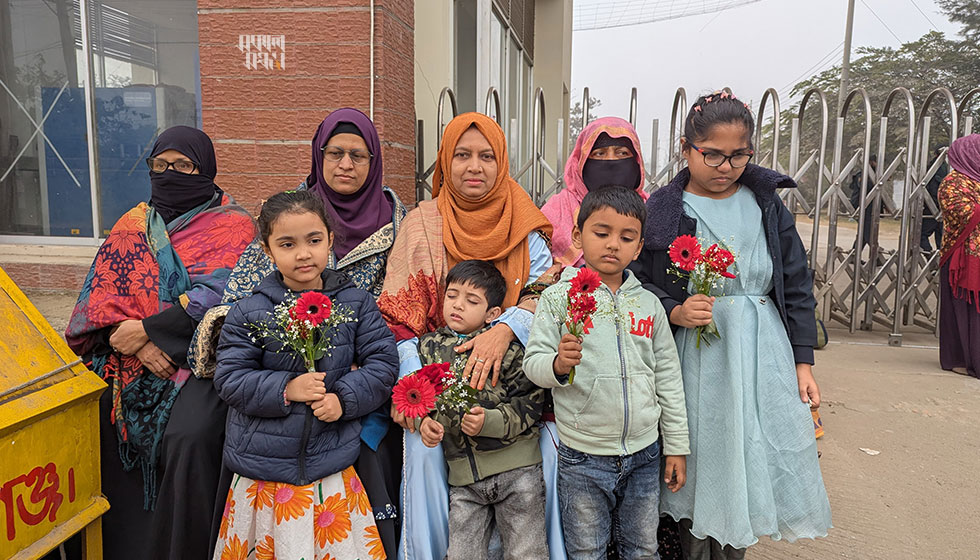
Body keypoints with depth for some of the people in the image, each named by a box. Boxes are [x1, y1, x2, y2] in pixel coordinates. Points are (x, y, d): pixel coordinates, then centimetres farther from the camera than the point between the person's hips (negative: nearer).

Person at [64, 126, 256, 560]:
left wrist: (147, 329, -15)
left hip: (198, 357, -5)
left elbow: (219, 294, -11)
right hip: (129, 359, 5)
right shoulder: (134, 223, 16)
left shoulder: (232, 225, 2)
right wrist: (134, 340, -11)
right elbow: (100, 292, 7)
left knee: (187, 435, -26)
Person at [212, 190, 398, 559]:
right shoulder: (249, 313, -4)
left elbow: (383, 363, -2)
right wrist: (286, 390, -18)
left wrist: (344, 397, -16)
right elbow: (229, 379, -4)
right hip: (262, 472, 0)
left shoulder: (356, 304, -1)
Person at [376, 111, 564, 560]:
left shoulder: (525, 226, 5)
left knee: (550, 444, -18)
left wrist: (504, 329, -26)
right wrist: (413, 387, -18)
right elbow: (399, 316, -3)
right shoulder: (422, 224, 1)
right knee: (425, 447, -23)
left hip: (514, 370, 1)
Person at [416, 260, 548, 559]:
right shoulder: (430, 345, 7)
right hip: (463, 478, 3)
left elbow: (530, 403, -7)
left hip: (516, 469, -3)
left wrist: (489, 421, -20)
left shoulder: (507, 347, -6)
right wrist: (425, 421, -5)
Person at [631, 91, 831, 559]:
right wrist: (674, 310, -18)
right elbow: (638, 282, 1)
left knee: (754, 463, 10)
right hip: (697, 359, -2)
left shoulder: (766, 204, 6)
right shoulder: (661, 211, -2)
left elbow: (797, 287, 8)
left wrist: (803, 361, 5)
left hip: (764, 356, 3)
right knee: (700, 469, 7)